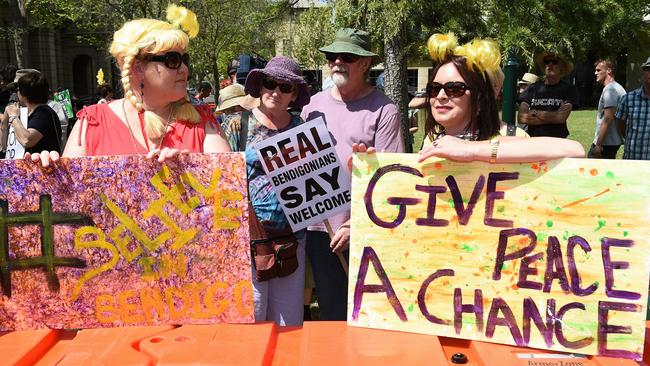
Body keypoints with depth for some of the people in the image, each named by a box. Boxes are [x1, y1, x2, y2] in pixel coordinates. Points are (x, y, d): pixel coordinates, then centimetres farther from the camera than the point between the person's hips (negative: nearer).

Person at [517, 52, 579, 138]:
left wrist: (535, 113, -1)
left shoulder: (569, 89, 4)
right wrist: (552, 118, -4)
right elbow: (521, 117, -1)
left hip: (557, 140, -1)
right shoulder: (533, 88, 8)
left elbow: (562, 118, -7)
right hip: (533, 139, 1)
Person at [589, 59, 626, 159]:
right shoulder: (618, 88, 18)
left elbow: (608, 118, -22)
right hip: (615, 141, 11)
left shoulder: (610, 89, -14)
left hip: (606, 143, -11)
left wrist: (598, 144, -23)